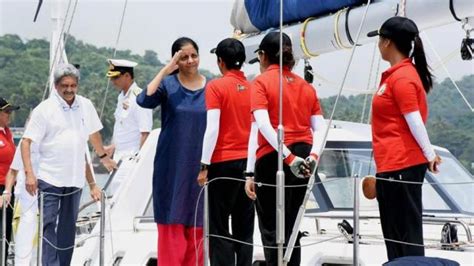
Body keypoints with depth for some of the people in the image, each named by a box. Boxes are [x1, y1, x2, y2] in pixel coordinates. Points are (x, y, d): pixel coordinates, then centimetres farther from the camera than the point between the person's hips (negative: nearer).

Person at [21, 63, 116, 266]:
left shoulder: (85, 106, 6)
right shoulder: (44, 110, -7)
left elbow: (93, 133, 24)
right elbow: (26, 141, -8)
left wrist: (103, 157, 35)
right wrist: (29, 173, -18)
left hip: (75, 179, 5)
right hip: (50, 180, -5)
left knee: (68, 230, 10)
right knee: (49, 227, -8)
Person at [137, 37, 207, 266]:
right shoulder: (168, 84, -1)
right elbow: (144, 100, -20)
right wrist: (166, 70, -19)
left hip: (200, 167, 2)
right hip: (172, 166, -2)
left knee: (196, 225, 5)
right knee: (172, 222, -1)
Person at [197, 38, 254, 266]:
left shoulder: (216, 87, -8)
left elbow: (212, 128, -13)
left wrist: (204, 166, -10)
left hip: (224, 162, -5)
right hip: (249, 162, 5)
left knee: (219, 226, 0)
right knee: (244, 227, 10)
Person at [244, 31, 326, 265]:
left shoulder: (261, 82, -2)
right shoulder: (306, 86, 15)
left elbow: (263, 124, -16)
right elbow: (320, 127, 4)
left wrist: (288, 157, -20)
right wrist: (313, 155, -7)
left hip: (273, 158, -5)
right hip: (303, 159, 6)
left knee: (272, 229, -1)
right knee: (290, 227, 14)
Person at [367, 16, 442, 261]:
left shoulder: (402, 78, -16)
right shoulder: (399, 74, 15)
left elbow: (415, 121, -18)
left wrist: (430, 155, -12)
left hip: (401, 166, -10)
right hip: (395, 165, 10)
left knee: (406, 233, -8)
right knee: (397, 232, 15)